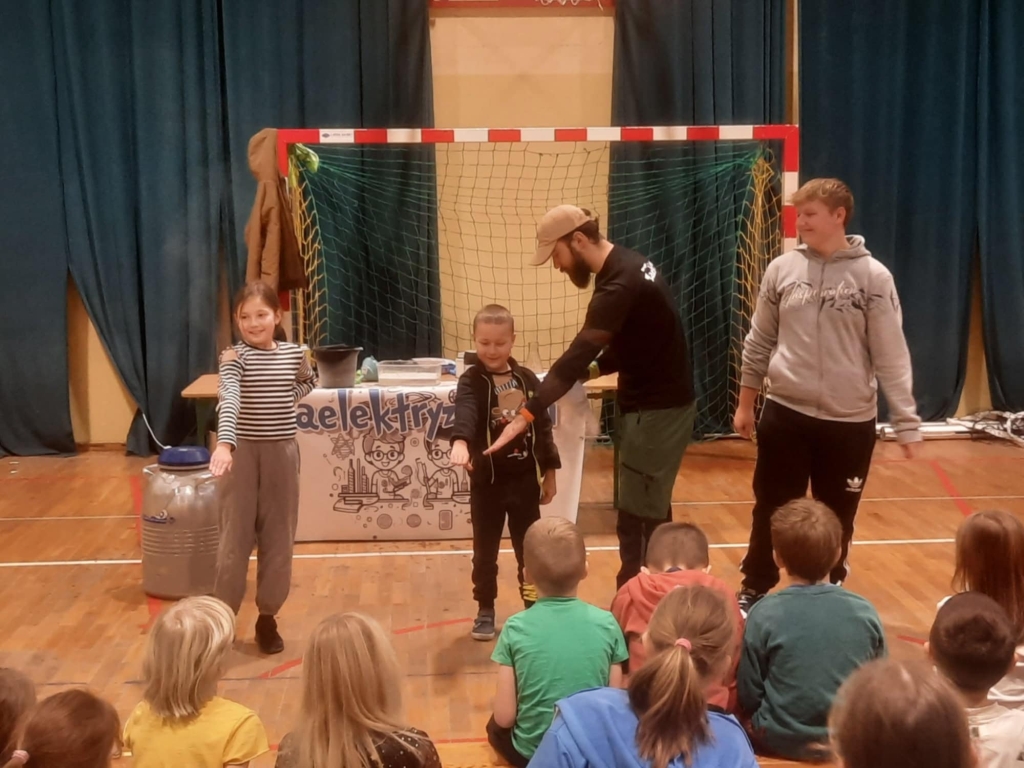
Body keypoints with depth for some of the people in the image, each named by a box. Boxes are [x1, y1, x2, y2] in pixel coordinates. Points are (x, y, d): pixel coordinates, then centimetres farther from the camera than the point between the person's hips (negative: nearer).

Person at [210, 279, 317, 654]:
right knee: (236, 536, 0)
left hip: (282, 452, 4)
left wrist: (283, 403, 8)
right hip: (244, 452, -3)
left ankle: (268, 617, 21)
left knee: (278, 537, 9)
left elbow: (308, 382, 24)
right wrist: (224, 443, -45)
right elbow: (230, 400, -29)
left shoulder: (294, 353, 1)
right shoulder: (235, 357, -11)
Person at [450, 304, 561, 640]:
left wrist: (549, 472, 9)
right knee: (485, 550, 9)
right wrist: (460, 442, -52)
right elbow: (465, 413, -32)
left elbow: (542, 427, 8)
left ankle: (534, 607, 26)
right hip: (487, 480, -2)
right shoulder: (471, 381, -10)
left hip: (524, 478, 3)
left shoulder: (527, 379, 1)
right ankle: (485, 611, 24)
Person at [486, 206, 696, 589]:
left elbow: (577, 355, -30)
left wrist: (525, 416, -32)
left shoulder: (620, 284, -24)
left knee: (636, 518, -6)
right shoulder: (627, 266, 7)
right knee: (651, 511, 17)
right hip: (656, 402, 10)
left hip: (657, 409, -10)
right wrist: (594, 368, 1)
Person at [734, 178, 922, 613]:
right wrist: (745, 403, 12)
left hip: (850, 422, -1)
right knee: (772, 512, 10)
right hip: (785, 415, 2)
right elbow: (760, 342, 9)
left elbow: (891, 356, -5)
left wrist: (906, 423, -8)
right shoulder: (782, 270, 0)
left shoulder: (873, 277, -7)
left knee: (837, 519, 12)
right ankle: (754, 590, 28)